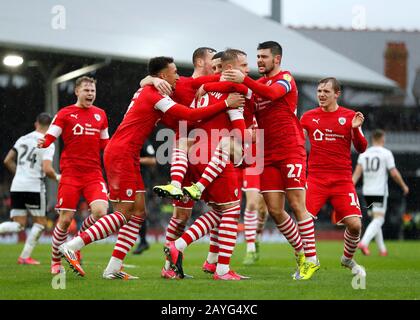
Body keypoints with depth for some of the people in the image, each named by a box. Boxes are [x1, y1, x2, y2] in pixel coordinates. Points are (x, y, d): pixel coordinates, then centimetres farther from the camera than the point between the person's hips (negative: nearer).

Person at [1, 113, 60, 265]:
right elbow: (47, 169, -17)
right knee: (40, 222, 12)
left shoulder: (23, 139, 12)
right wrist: (57, 177, 4)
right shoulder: (47, 144, -6)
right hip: (34, 187, -5)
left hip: (16, 186, 5)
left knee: (18, 225, 8)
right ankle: (25, 256, 7)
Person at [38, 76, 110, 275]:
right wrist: (43, 143, -30)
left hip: (94, 174, 3)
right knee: (65, 219, -4)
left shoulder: (100, 114, 14)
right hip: (70, 174, -3)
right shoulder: (65, 114, 1)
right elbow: (49, 137, -7)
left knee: (100, 211, -18)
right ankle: (55, 261, 15)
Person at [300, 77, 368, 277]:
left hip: (342, 180, -1)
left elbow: (361, 149, 0)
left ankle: (348, 259, 19)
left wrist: (356, 128, -16)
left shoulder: (349, 116, 3)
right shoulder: (309, 117, 7)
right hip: (316, 178, 1)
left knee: (354, 225, -10)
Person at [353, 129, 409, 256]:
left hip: (367, 192, 5)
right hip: (380, 192, -5)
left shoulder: (364, 154, 9)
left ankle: (382, 249, 19)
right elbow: (394, 173, -7)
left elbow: (357, 173, -1)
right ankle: (364, 242, -29)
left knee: (375, 220, 16)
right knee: (378, 220, -7)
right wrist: (404, 186, 7)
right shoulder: (386, 153, -4)